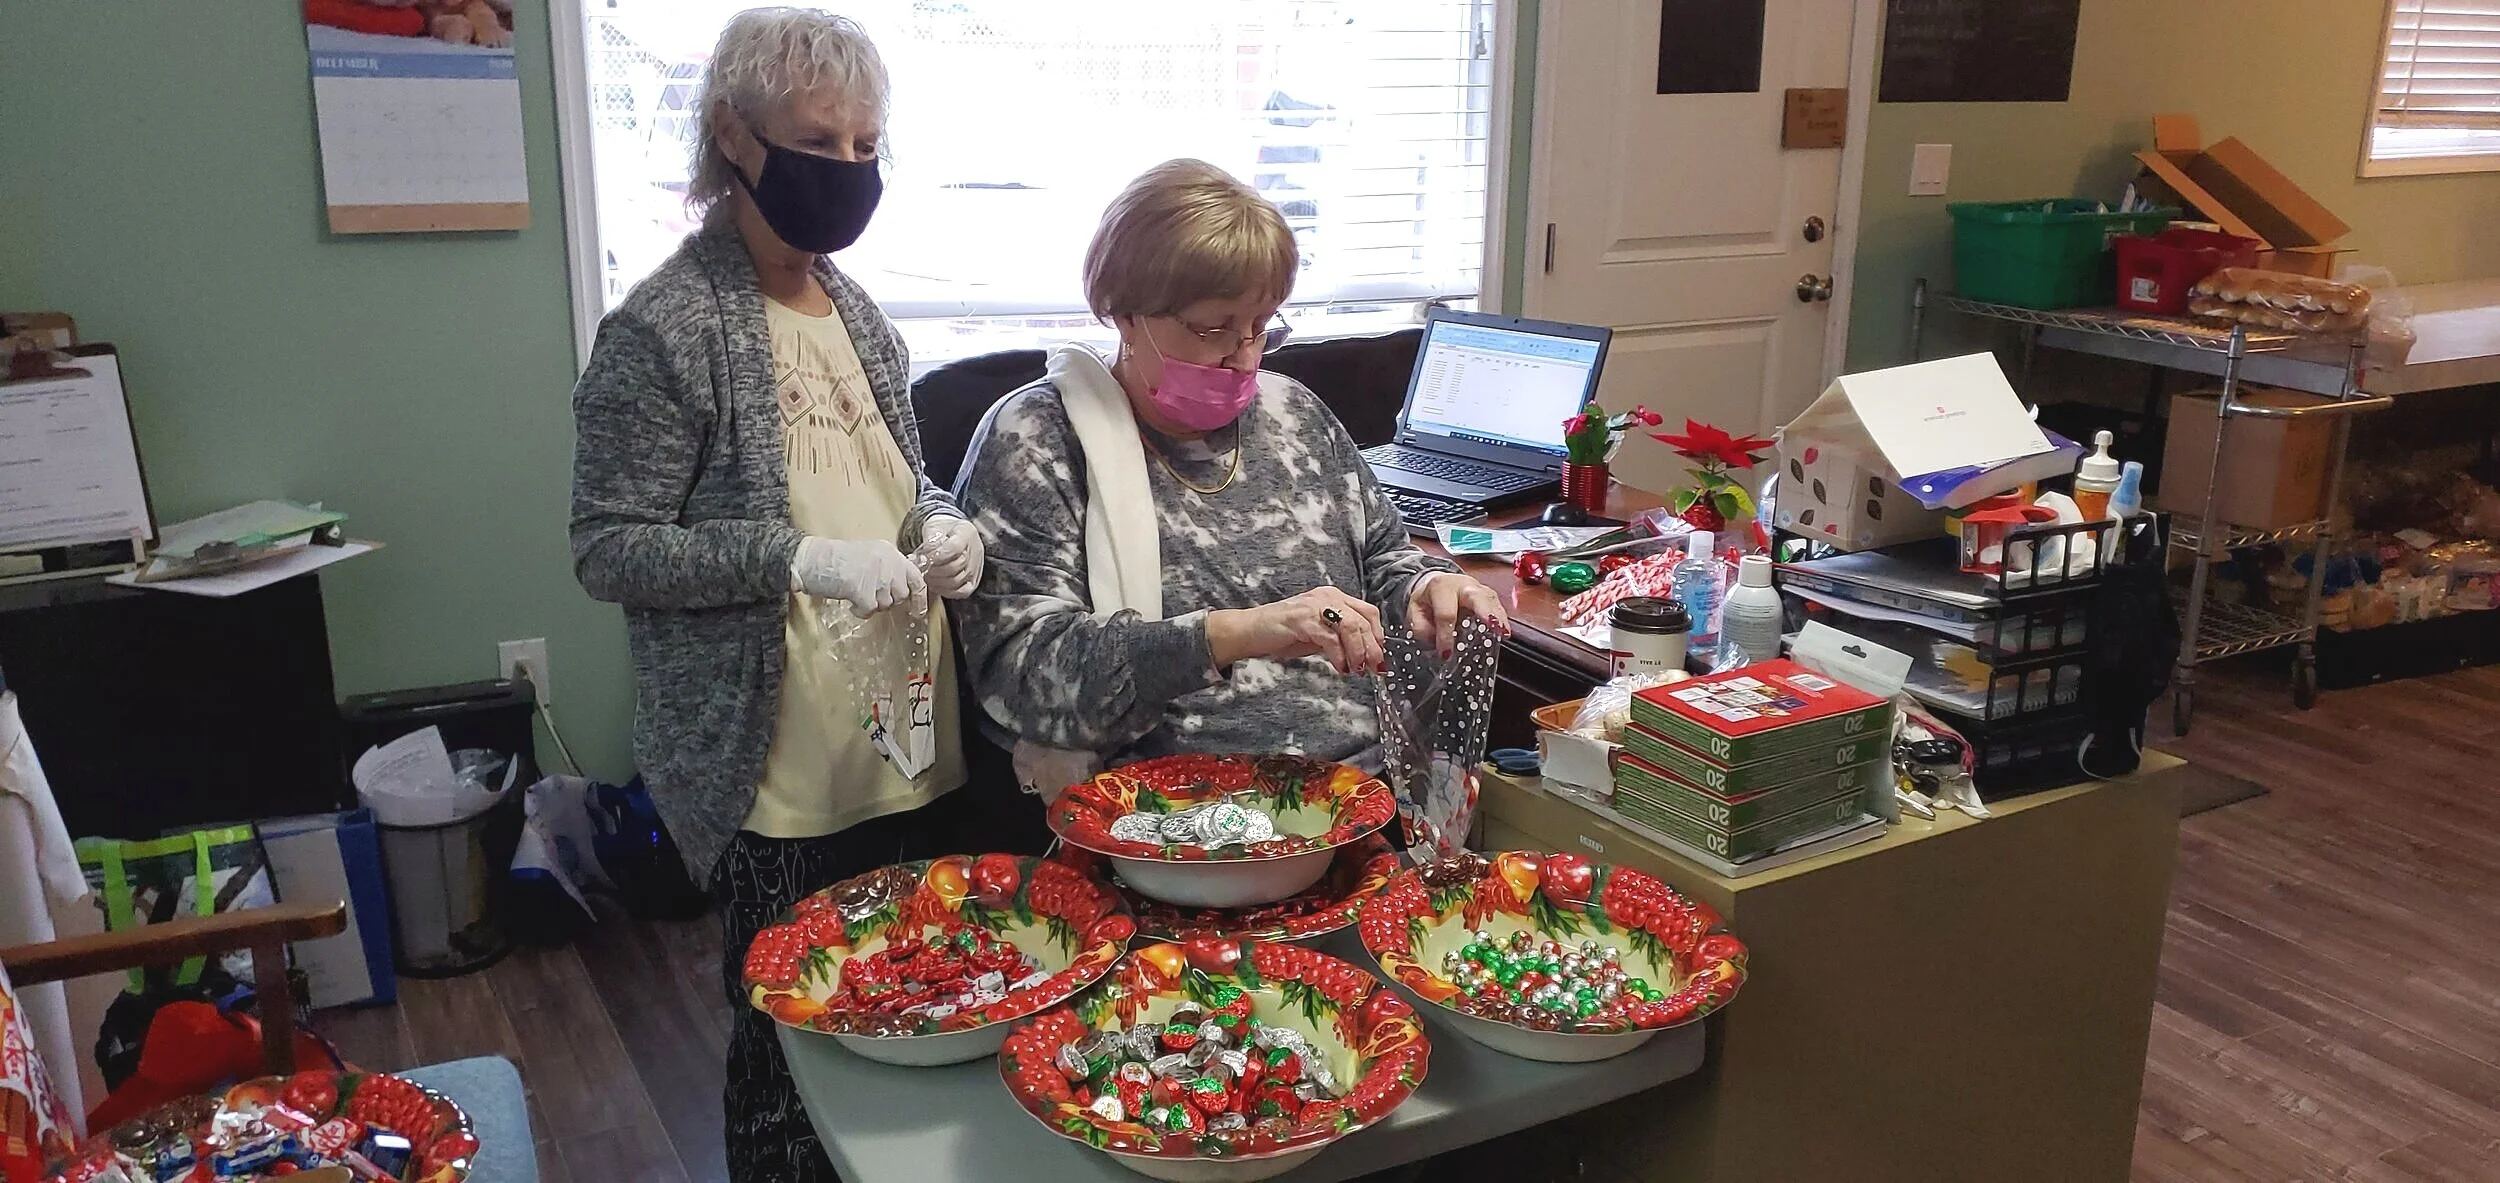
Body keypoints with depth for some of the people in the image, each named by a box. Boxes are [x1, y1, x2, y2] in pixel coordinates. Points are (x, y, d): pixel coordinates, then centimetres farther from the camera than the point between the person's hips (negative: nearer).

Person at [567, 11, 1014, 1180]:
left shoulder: (857, 312, 9)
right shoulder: (663, 330, -13)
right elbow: (606, 549, -12)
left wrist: (940, 524, -1)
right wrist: (801, 560, -23)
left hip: (913, 748, 7)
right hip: (783, 775, -6)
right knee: (797, 1047, 8)